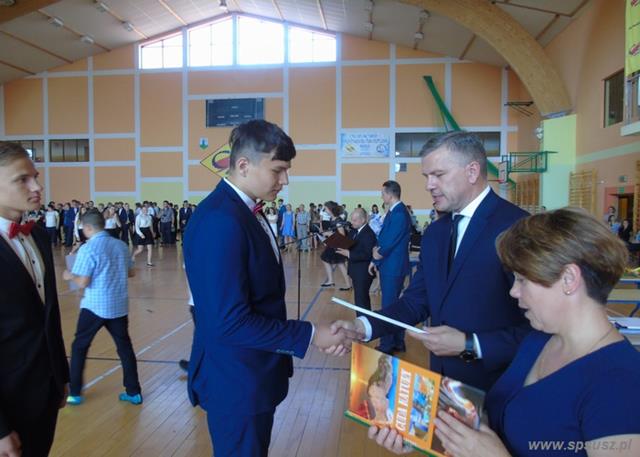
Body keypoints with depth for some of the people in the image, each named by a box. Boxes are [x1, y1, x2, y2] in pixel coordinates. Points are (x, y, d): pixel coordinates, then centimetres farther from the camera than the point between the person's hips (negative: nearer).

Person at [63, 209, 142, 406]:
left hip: (95, 307, -5)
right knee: (125, 347, 11)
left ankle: (74, 393, 22)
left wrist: (70, 275, 3)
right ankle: (134, 393, 16)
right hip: (119, 306, 5)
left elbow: (83, 283, -17)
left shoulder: (88, 248, -14)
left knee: (79, 347, 14)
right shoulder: (122, 245, 3)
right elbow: (131, 273, 13)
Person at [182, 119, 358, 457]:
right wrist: (309, 334, -22)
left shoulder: (247, 210, 5)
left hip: (253, 373, 9)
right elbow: (230, 321, -28)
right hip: (236, 380, -9)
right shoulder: (220, 221, -26)